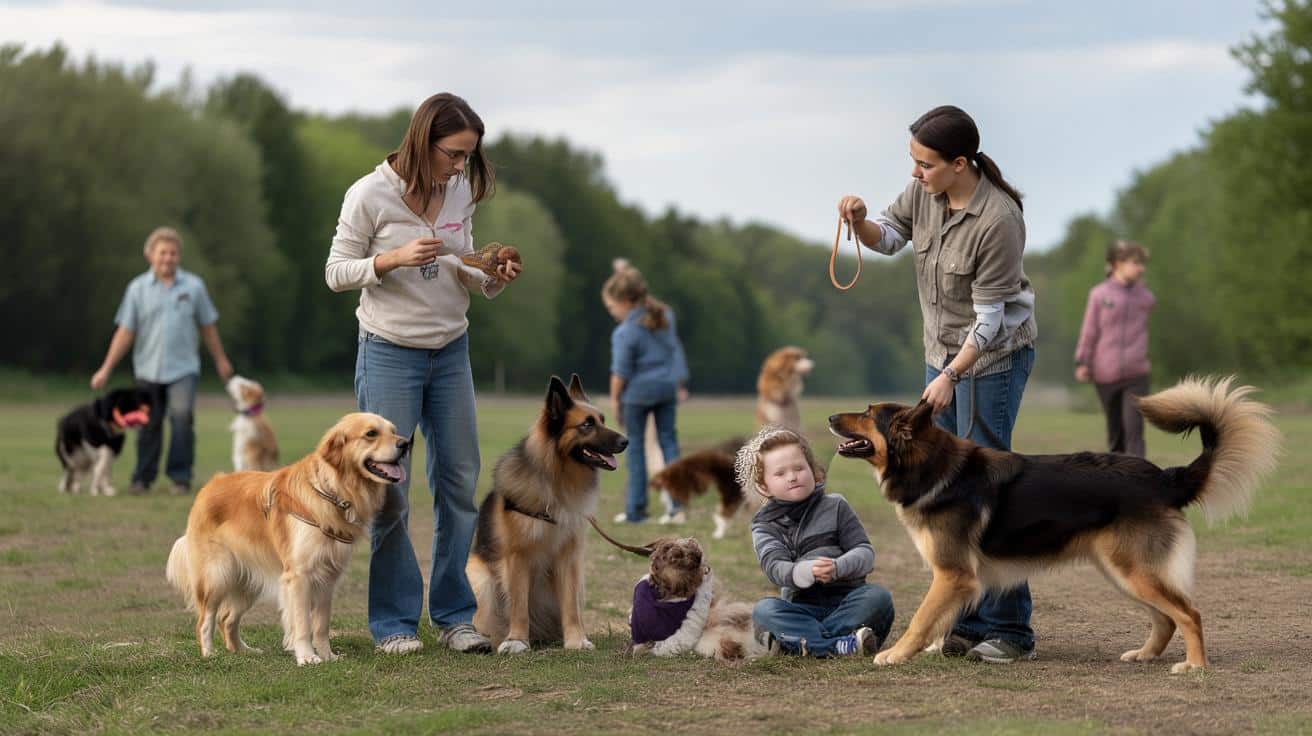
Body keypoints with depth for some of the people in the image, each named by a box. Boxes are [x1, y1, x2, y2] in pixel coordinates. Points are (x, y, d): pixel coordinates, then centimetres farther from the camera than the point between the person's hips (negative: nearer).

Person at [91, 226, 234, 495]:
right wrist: (106, 369, -3)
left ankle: (180, 477, -11)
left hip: (183, 369, -1)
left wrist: (221, 360, 20)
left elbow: (207, 326, 13)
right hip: (148, 369, 1)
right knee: (149, 425, 8)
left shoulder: (193, 286, 2)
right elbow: (125, 332, 2)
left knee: (182, 416, -17)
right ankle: (142, 478, 22)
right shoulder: (138, 288, 2)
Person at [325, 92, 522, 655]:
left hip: (450, 351, 5)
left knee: (459, 481, 4)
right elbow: (336, 272, -7)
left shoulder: (461, 192, 4)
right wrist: (394, 258, -23)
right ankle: (394, 621, 5)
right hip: (389, 354, -5)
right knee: (389, 488, -4)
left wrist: (493, 278, -8)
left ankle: (454, 616, 12)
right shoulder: (371, 194, -11)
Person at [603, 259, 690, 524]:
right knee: (668, 441, 10)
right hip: (667, 387, 6)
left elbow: (621, 371, -13)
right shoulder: (665, 316, 4)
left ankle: (636, 509, 8)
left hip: (637, 393, -6)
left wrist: (615, 400, -2)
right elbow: (676, 351, 12)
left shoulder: (625, 333, -17)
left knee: (635, 446, 5)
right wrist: (681, 384, 20)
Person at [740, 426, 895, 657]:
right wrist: (808, 571, -33)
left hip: (846, 600, 0)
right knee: (763, 610, -28)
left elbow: (866, 554, 0)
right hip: (802, 607, 0)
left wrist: (837, 568, -23)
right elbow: (775, 568, -11)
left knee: (878, 595, -29)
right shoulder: (765, 525, 8)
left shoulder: (835, 506, 9)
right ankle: (839, 645, -44)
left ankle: (795, 640, -34)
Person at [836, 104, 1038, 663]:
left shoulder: (997, 220, -26)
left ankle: (1008, 628, -3)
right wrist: (860, 222, -12)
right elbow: (888, 237, 10)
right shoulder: (924, 191, -6)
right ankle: (966, 624, 15)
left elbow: (990, 315, -21)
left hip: (994, 353, -8)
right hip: (942, 350, 8)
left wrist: (950, 376, -20)